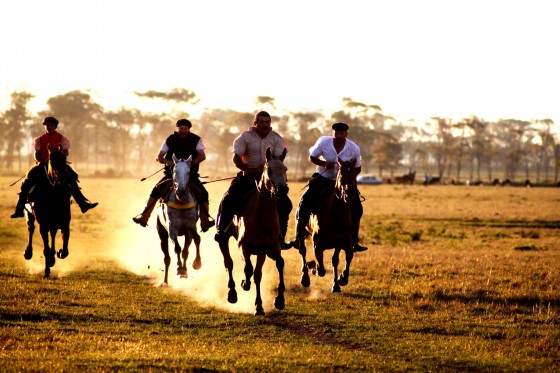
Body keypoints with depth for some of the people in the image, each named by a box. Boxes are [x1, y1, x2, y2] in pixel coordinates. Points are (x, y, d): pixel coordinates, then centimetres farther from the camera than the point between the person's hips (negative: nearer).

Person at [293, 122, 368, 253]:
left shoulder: (354, 148, -11)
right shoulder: (323, 142, -14)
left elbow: (358, 168, 1)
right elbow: (312, 157, -2)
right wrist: (324, 163, -21)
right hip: (323, 178, -1)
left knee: (356, 208, -10)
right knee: (305, 203, -18)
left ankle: (354, 241, 4)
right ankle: (299, 236, -6)